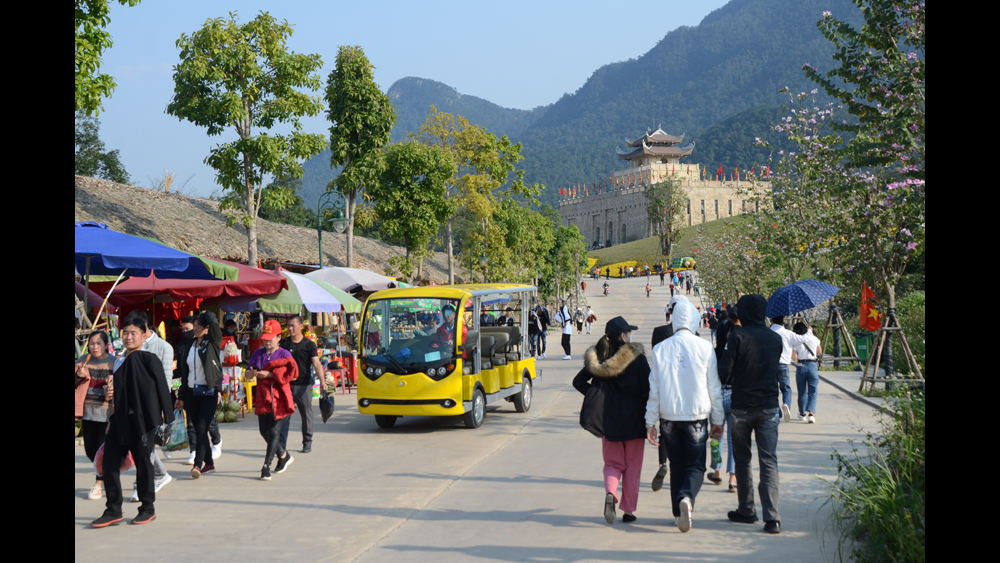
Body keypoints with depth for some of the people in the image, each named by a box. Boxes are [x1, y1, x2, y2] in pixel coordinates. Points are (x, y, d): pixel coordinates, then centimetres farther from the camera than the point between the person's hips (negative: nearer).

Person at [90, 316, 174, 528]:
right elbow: (117, 393, 18)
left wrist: (167, 419, -8)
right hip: (120, 421, 6)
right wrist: (112, 419, 16)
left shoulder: (149, 360, -8)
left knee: (143, 463, 5)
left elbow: (162, 390, -7)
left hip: (142, 420, -6)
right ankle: (113, 511, 11)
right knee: (109, 464, 2)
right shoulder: (120, 362, 12)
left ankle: (148, 509, 19)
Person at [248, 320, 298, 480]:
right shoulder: (258, 353, 11)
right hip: (262, 397, 6)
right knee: (264, 431, 11)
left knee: (274, 431, -8)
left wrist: (268, 374, -21)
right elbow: (247, 374, 10)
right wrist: (252, 372, -15)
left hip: (278, 397, -6)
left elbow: (291, 374, -16)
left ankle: (266, 466, -6)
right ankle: (284, 456, 32)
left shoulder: (284, 354, -3)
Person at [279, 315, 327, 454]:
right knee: (284, 414, -5)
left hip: (304, 385, -2)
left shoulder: (309, 344, -2)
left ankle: (307, 442, 21)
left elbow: (316, 363, -11)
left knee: (306, 415, 6)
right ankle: (281, 445, -5)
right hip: (287, 385, 2)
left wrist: (322, 381, -23)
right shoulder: (284, 343, 7)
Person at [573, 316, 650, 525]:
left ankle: (610, 493, -15)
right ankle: (628, 510, 12)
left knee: (613, 463, 13)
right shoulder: (637, 357, -10)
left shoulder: (598, 358, 1)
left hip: (608, 419, 3)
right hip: (634, 420, -2)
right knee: (632, 466, 10)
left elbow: (578, 381, 0)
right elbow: (648, 389, -11)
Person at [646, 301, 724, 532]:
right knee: (695, 466, 5)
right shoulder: (705, 348, -5)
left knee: (676, 465, 15)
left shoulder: (660, 349, -1)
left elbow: (654, 390, 2)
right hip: (697, 417, -2)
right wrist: (717, 420, 9)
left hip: (668, 417, 2)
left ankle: (679, 513, 15)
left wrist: (650, 422, 7)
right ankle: (687, 497, -23)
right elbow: (714, 389, 1)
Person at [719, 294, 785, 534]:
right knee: (769, 462, 1)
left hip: (742, 407, -2)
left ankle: (747, 510, 20)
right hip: (769, 407, 2)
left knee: (742, 460, 13)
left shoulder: (737, 336, -9)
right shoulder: (775, 338, 3)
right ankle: (772, 517, -9)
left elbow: (724, 372, -11)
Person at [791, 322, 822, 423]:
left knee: (802, 392, 14)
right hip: (812, 366, 1)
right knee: (812, 393, -2)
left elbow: (794, 357, -10)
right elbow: (820, 352, 20)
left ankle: (802, 414, 28)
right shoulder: (814, 338, 4)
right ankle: (811, 412, -23)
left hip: (800, 366, 0)